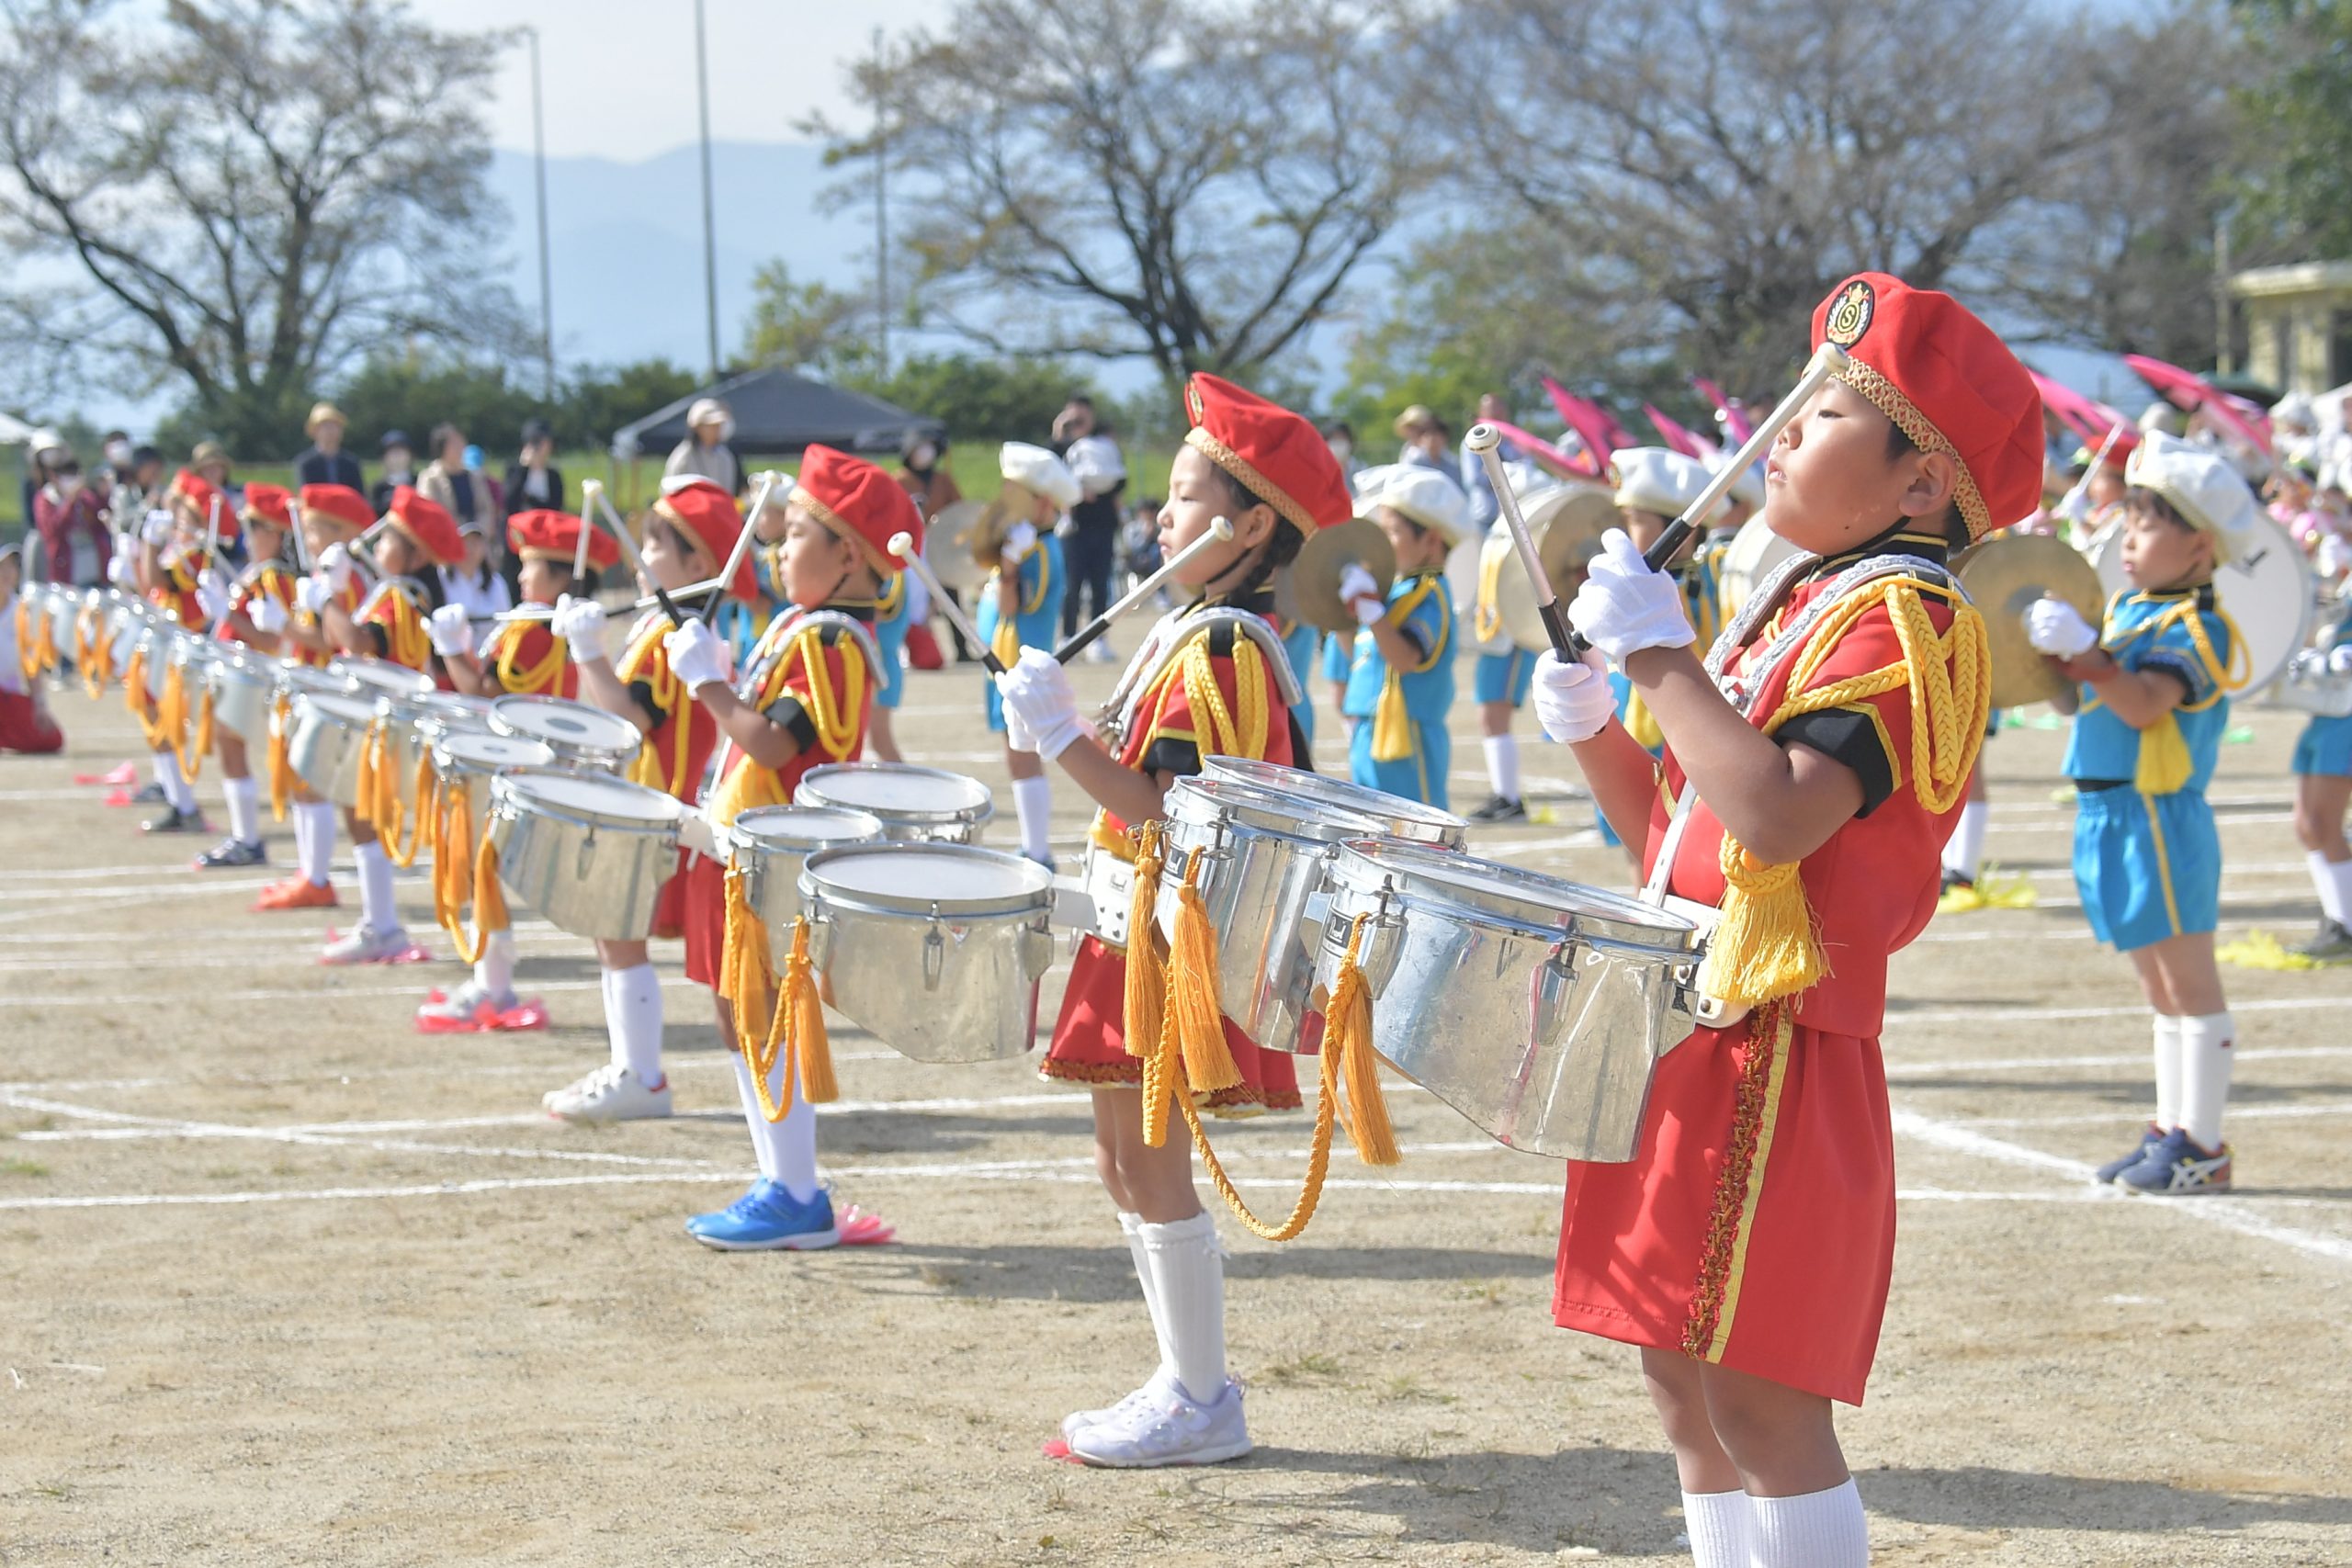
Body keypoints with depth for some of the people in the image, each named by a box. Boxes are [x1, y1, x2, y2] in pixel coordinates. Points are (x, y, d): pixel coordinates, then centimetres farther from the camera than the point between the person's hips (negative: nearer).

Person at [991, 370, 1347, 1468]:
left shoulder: (1219, 650, -18)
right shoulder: (1198, 632, 14)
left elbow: (1170, 813, -24)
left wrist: (1059, 736, -24)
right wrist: (1066, 731, 9)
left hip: (1177, 934, -11)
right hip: (1143, 926, 11)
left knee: (1150, 1163, -5)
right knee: (1125, 1159, 13)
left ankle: (1199, 1403, 3)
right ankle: (1188, 1383, 20)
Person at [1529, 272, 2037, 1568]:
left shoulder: (1905, 618, -12)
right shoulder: (1789, 609, 17)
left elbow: (1779, 816, -27)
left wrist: (1659, 651, -20)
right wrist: (1594, 732, 6)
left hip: (1776, 1055, -9)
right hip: (1688, 1039, 10)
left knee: (1761, 1399, -8)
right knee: (1682, 1378, 12)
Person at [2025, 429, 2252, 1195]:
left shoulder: (2197, 630, -14)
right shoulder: (2128, 609, 13)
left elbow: (2143, 702, -28)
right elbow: (2089, 686, 18)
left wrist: (2085, 651, -39)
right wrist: (2055, 653, 0)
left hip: (2158, 819, -9)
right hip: (2112, 817, 9)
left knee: (2188, 986, -4)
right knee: (2163, 990, 16)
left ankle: (2201, 1146, 0)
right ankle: (2170, 1131, 23)